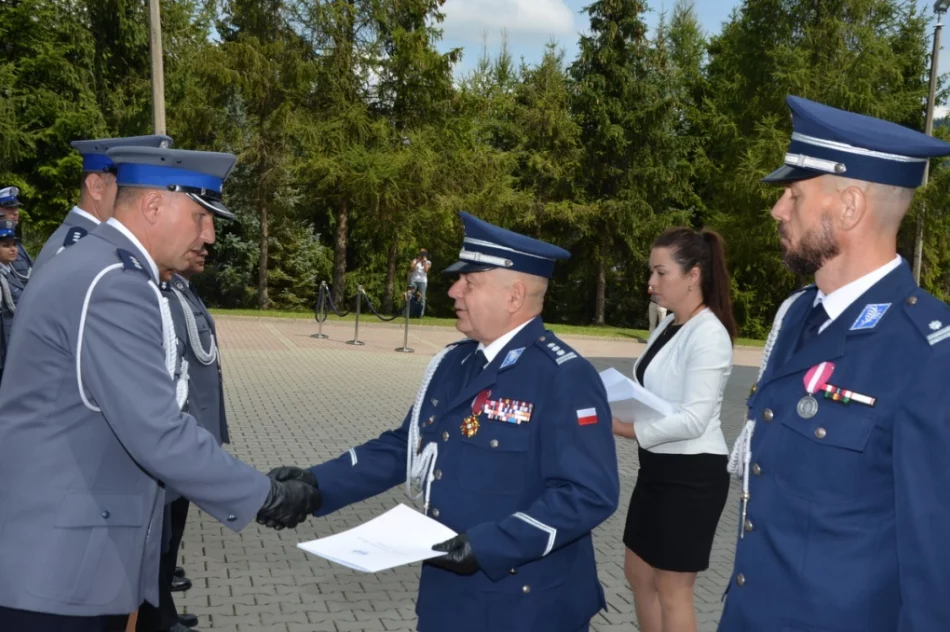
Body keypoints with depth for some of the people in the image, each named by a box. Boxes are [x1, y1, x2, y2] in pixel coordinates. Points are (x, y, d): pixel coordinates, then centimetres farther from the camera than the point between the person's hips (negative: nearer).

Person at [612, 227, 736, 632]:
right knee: (638, 574, 20)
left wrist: (623, 428, -24)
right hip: (658, 467, 9)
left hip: (691, 475, -9)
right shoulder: (668, 326, 8)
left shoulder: (709, 333, -19)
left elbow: (693, 420, -24)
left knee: (672, 590, 7)